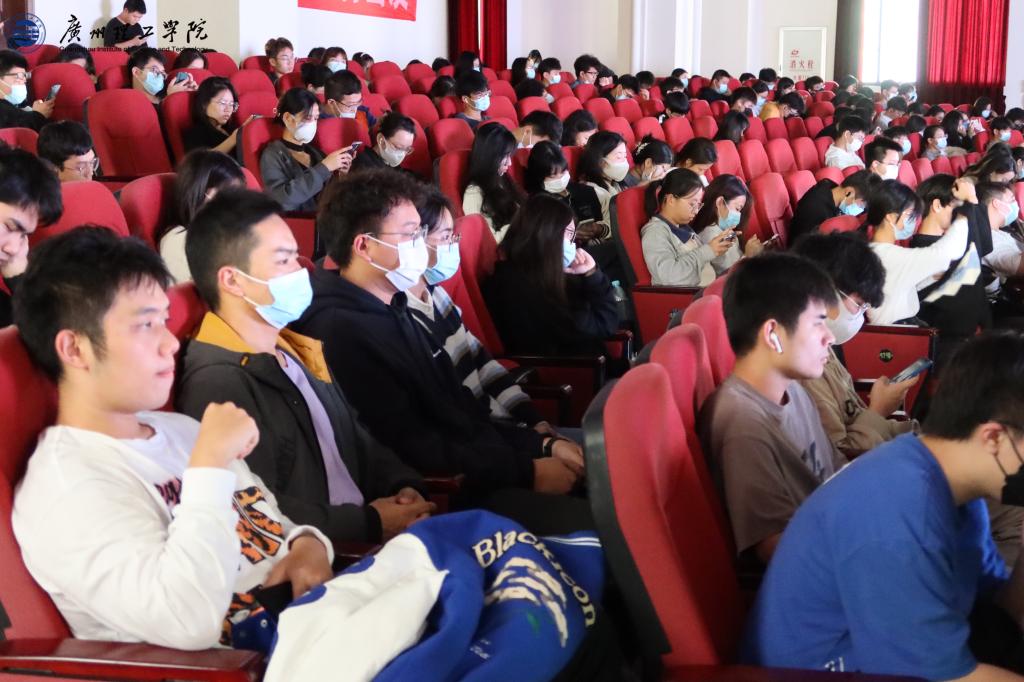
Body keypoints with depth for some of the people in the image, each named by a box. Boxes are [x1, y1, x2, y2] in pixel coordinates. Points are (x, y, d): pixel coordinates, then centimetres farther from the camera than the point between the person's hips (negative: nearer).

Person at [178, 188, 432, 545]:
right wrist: (370, 524, -15)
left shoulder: (297, 354, 17)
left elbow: (359, 441, 22)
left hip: (361, 548, 9)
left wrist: (404, 485, 3)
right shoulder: (216, 385, -15)